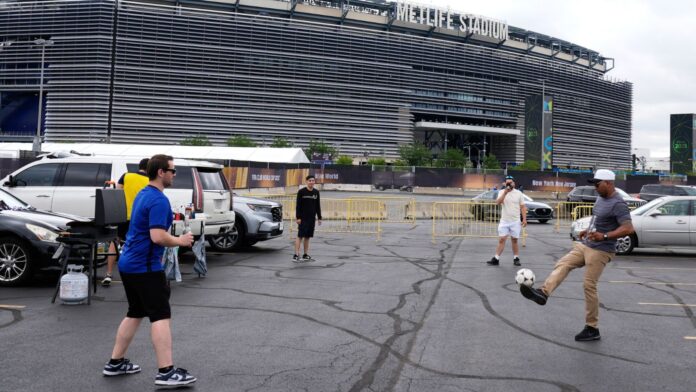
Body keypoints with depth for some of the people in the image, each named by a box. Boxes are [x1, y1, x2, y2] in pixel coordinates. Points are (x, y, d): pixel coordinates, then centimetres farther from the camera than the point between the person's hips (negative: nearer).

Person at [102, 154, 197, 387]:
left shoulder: (143, 194, 14)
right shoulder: (158, 200, -18)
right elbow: (158, 236, -26)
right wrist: (180, 241, -11)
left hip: (129, 263, 10)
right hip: (144, 266, -10)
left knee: (135, 314, 18)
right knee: (161, 317, -8)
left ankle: (115, 363, 25)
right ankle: (166, 372, -9)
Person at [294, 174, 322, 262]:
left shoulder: (316, 192, 8)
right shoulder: (301, 192, -5)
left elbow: (318, 206, 14)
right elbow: (298, 205, -5)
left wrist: (319, 217, 11)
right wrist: (298, 217, -11)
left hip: (312, 218, 5)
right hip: (303, 218, -4)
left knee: (307, 237, 9)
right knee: (300, 236, -8)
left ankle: (306, 255, 16)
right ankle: (296, 255, -8)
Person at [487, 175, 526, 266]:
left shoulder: (519, 193, 3)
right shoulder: (502, 192, 2)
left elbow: (522, 207, 4)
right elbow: (498, 202, -15)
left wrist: (524, 219, -4)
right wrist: (505, 193, -24)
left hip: (515, 221, 0)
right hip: (504, 221, 0)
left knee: (514, 240, 6)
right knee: (501, 240, -2)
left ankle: (516, 258, 15)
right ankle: (496, 259, -2)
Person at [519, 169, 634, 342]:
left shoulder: (618, 204, -17)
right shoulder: (601, 198, 12)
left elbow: (628, 228, -26)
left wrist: (604, 236, -33)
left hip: (600, 251, -9)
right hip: (584, 245, 9)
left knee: (589, 286, -7)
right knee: (562, 265, -8)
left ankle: (592, 328, 2)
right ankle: (543, 293, -25)